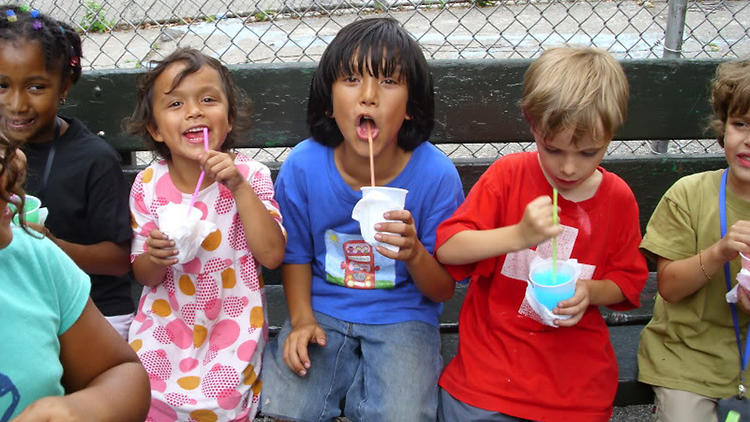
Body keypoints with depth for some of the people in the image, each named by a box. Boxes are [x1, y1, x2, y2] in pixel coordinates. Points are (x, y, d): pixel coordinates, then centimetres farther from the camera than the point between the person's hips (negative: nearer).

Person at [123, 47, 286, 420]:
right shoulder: (148, 186, -4)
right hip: (164, 326, 2)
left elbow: (273, 256, -18)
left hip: (231, 330, -2)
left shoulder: (250, 176, -10)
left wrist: (239, 187, -24)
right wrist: (155, 257, -20)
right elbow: (144, 277, 4)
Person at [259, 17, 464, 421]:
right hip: (322, 309, 2)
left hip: (402, 316, -1)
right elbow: (296, 254, 5)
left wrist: (414, 255, -28)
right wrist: (301, 319, -9)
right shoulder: (302, 167, -11)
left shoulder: (436, 174, -16)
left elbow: (444, 289, -7)